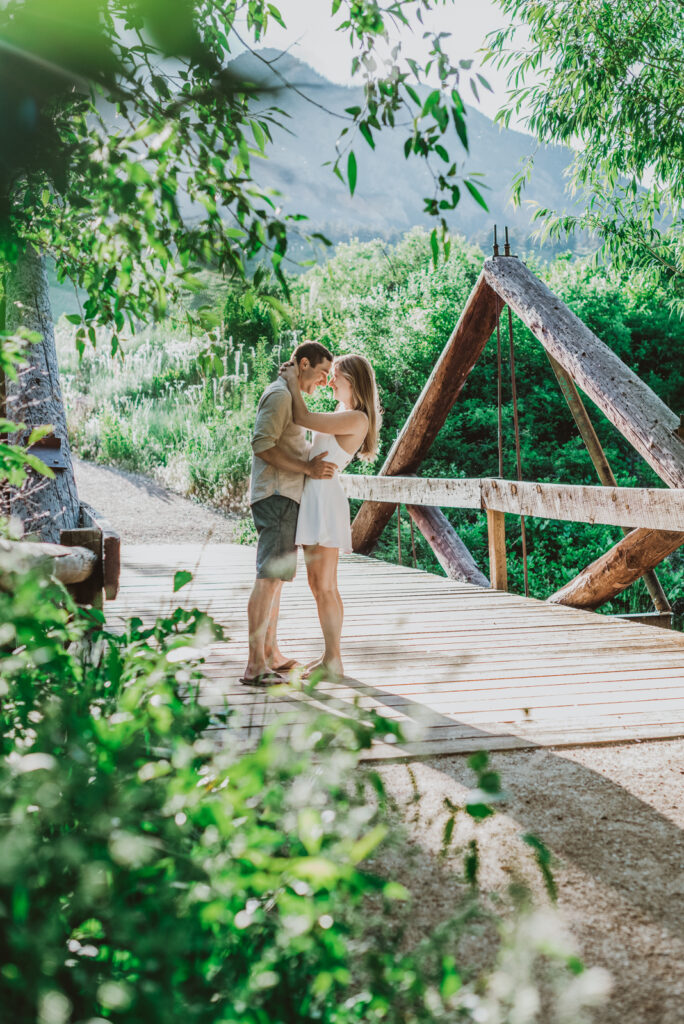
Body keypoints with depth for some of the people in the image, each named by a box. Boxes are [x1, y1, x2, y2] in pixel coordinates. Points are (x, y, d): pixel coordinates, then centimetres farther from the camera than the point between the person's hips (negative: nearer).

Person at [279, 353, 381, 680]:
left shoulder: (356, 418, -13)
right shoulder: (342, 414, 17)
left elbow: (302, 419, -15)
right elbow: (304, 421, 29)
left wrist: (293, 380, -4)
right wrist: (296, 384, 16)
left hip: (326, 499, -10)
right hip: (312, 496, 10)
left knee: (325, 585, -7)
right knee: (317, 584, 12)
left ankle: (333, 662, -1)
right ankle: (329, 655, 18)